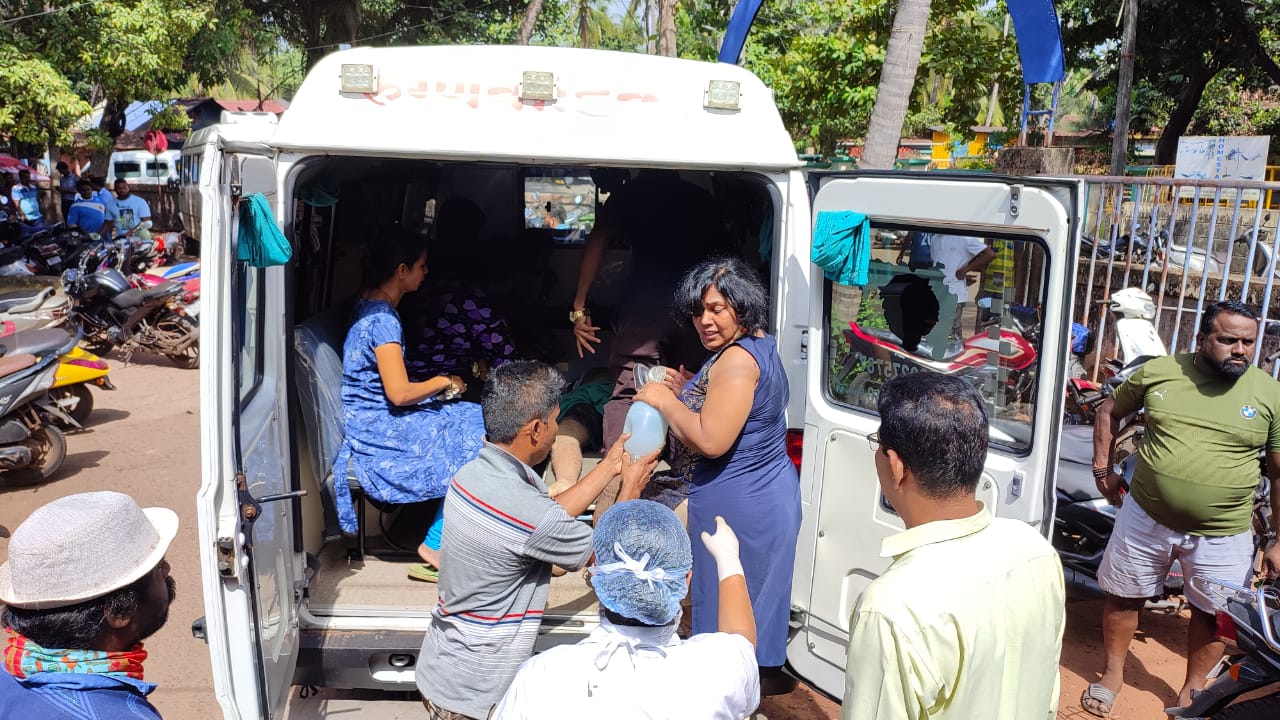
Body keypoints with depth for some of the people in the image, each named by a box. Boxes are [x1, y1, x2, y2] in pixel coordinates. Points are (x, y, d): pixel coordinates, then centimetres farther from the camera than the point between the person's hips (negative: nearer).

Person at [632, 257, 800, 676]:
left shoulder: (737, 359, -21)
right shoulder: (761, 349, 11)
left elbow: (711, 441, -28)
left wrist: (664, 401, -16)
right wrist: (687, 392, 8)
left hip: (737, 505, -11)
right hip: (768, 495, 11)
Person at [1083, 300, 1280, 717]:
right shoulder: (1157, 372, -6)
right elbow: (1110, 412, 11)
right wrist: (1103, 468, 4)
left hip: (1223, 534, 0)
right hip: (1145, 517, 1)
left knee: (1210, 614, 15)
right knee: (1124, 598, 14)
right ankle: (1113, 673, 37)